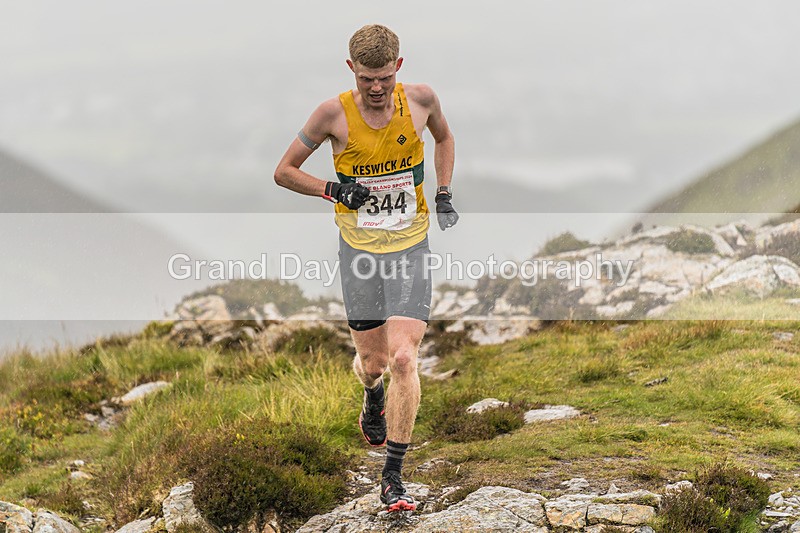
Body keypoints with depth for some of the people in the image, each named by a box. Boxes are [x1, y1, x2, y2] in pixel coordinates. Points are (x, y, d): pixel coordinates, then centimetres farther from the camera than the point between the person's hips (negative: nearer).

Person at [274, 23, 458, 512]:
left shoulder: (421, 100, -7)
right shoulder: (335, 114, -11)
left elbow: (444, 137, 18)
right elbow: (284, 172, -1)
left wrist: (445, 193, 4)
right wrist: (333, 189, -16)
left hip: (410, 248, 0)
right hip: (359, 248, 0)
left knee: (404, 357, -14)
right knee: (372, 361, 8)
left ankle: (393, 477, -7)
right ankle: (373, 397, 49)